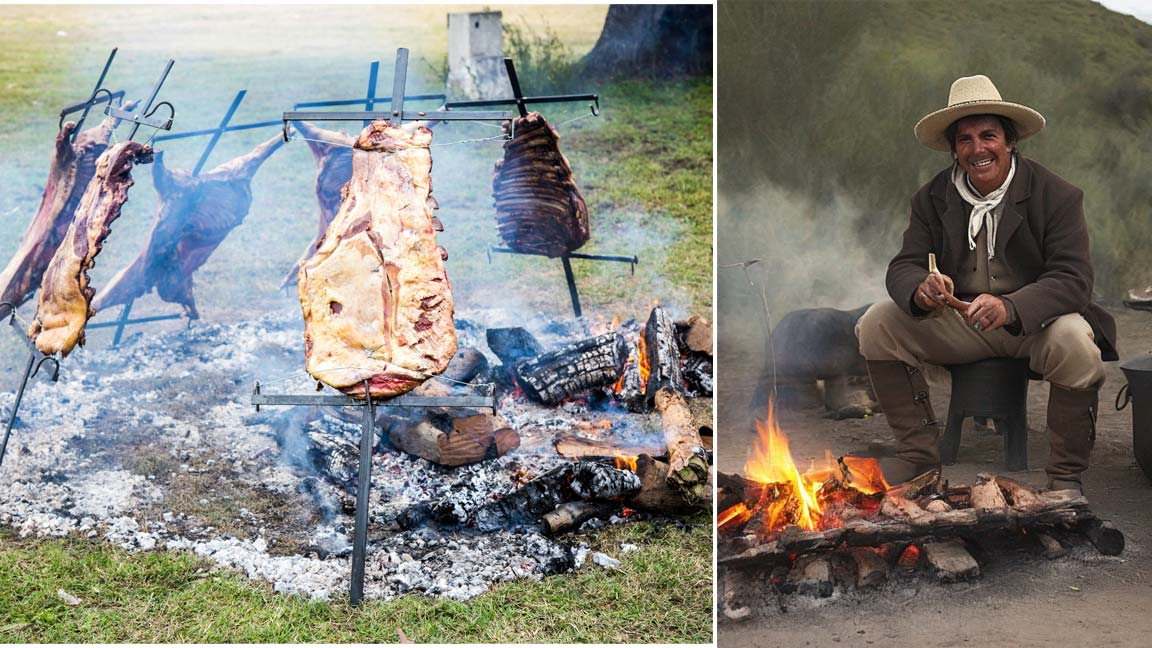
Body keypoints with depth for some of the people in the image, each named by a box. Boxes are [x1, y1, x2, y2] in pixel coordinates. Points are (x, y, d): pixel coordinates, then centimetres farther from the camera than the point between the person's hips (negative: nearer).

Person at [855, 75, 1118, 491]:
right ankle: (918, 452, -4)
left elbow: (1073, 280, -19)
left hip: (1034, 323, -3)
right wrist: (921, 289, -32)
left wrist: (1009, 307, -40)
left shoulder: (1057, 196, -10)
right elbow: (903, 266, -4)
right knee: (877, 324, -16)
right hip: (958, 324, 3)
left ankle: (1066, 476, -15)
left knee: (1075, 343, -36)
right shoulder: (931, 199, 2)